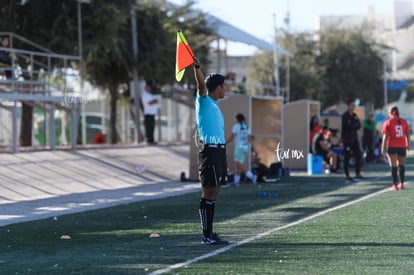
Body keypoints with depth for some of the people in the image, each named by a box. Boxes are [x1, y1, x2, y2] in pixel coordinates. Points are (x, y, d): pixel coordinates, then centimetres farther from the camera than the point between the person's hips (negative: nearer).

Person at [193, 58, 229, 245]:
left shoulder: (215, 106, 21)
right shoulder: (204, 101, -3)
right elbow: (201, 85, -24)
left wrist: (224, 159, 24)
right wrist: (196, 67, -41)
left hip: (219, 150, 9)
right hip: (209, 151, -9)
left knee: (213, 194, 10)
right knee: (208, 193, -9)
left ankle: (210, 233, 15)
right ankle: (206, 235, -9)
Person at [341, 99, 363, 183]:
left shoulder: (354, 115, 12)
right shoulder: (345, 116, -9)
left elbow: (359, 126, 2)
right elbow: (349, 126, -20)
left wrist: (353, 126, -14)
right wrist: (355, 125, -4)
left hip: (354, 139, 7)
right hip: (347, 139, -7)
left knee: (358, 155, 2)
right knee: (346, 158, -3)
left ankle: (358, 174, 8)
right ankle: (347, 177, 0)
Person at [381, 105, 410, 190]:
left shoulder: (388, 122, -5)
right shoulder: (403, 122, 4)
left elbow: (385, 136, -8)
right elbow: (407, 134, 6)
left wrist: (383, 147, -4)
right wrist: (408, 144, 16)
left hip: (392, 147, -3)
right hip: (402, 146, 3)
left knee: (393, 166, -1)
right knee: (401, 165, 16)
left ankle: (395, 185, -5)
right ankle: (402, 183, 15)